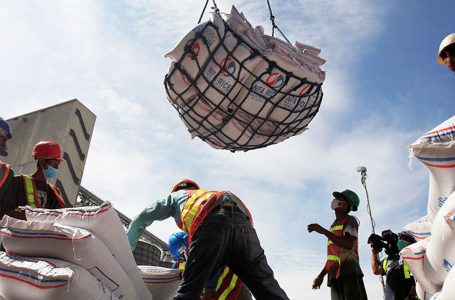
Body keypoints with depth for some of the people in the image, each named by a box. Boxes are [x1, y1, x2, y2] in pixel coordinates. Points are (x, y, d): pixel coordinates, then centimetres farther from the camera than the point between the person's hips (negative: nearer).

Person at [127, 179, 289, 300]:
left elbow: (142, 218, 38)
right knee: (267, 287, -3)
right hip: (243, 221, 4)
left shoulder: (176, 195, 39)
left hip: (210, 222, -4)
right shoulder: (211, 194, 49)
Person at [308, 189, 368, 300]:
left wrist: (323, 230, -15)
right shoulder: (334, 225, 27)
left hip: (349, 273, -7)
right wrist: (321, 275, 23)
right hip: (335, 275, 7)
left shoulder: (350, 220, 5)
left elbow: (348, 244, -14)